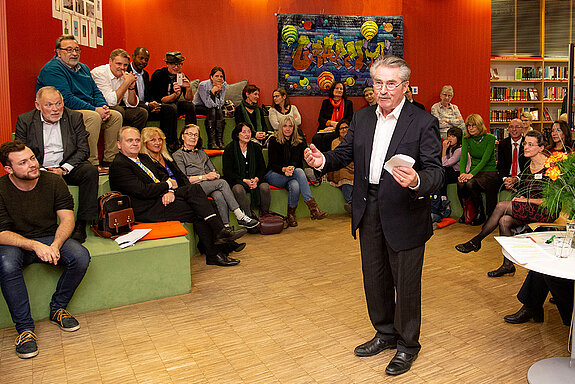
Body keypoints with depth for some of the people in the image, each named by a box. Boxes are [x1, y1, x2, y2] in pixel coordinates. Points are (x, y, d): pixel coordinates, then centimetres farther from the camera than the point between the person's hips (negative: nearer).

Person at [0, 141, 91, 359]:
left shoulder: (53, 181, -7)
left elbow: (67, 219, -8)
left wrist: (55, 246, -27)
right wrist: (36, 246, -32)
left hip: (50, 238, 2)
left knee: (81, 257, -26)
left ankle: (58, 308, -1)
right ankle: (25, 328, -20)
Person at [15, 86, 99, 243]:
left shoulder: (75, 118, 3)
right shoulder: (25, 120, 3)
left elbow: (83, 150, -1)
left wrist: (64, 169, -15)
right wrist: (41, 171, -17)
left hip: (67, 167, 0)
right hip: (39, 170, 0)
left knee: (91, 171, -28)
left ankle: (81, 224, -24)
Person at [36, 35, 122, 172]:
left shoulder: (83, 68, 17)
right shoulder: (52, 70, -11)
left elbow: (96, 91, 17)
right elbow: (66, 99, -21)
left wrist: (103, 107, -5)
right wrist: (94, 109, -22)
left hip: (87, 110, 9)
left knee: (116, 116, -4)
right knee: (93, 117, -33)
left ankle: (109, 160, -3)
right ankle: (92, 164, -31)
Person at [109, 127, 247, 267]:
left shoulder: (144, 158, 19)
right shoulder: (118, 166, -9)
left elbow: (163, 175, 12)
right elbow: (143, 191, -18)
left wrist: (170, 191, -10)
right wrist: (169, 184, -6)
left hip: (162, 196, 8)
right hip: (147, 210, -8)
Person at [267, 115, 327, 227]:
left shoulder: (299, 142, 8)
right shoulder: (274, 140, -2)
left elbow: (297, 162, -1)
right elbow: (272, 164, -8)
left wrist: (291, 168, -26)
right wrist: (284, 169, -29)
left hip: (291, 176, 3)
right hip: (274, 175, -3)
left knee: (295, 186, -37)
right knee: (299, 171, -34)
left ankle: (291, 215, -20)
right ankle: (313, 208, -41)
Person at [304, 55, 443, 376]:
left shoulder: (423, 122, -11)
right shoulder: (362, 118, 6)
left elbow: (436, 171, -16)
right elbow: (345, 153, 8)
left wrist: (417, 182, -38)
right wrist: (323, 160, -13)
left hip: (404, 214, -5)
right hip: (369, 211, 6)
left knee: (405, 282, 9)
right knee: (374, 277, 19)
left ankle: (408, 344, 32)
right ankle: (386, 333, 42)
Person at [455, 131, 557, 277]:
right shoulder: (529, 166, 11)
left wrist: (527, 201, -14)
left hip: (547, 212, -7)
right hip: (529, 210, 7)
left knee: (502, 206, -22)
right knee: (504, 220, -21)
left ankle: (476, 241, -7)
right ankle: (508, 265, -10)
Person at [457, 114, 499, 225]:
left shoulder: (490, 138, -9)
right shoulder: (466, 139, 4)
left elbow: (485, 160, -18)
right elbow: (463, 157, -7)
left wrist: (471, 174, -31)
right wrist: (462, 173, -25)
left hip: (489, 171, -4)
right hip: (474, 171, 4)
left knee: (470, 184, -32)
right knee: (460, 184, -29)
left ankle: (480, 214, -10)